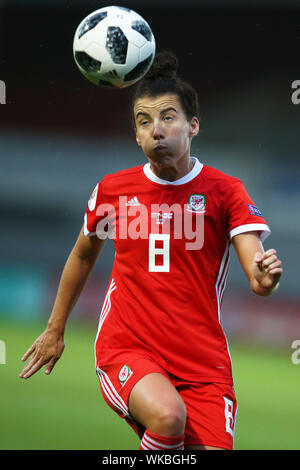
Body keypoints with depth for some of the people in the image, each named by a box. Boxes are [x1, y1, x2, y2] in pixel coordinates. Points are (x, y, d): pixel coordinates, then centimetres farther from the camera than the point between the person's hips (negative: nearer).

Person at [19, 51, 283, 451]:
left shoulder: (225, 191, -1)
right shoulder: (112, 190, 5)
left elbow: (256, 276, -11)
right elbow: (83, 256, 23)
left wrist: (264, 277, -35)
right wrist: (55, 330, 27)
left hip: (202, 360, 1)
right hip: (125, 349, -1)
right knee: (168, 416, -31)